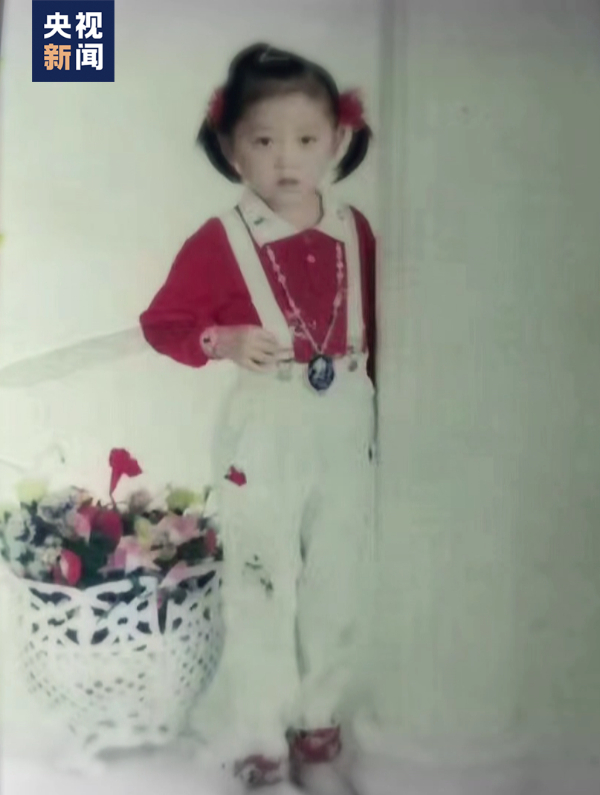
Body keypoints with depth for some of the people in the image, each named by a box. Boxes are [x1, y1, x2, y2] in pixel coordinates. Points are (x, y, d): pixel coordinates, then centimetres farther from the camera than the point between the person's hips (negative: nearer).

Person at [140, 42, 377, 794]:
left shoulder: (355, 233, 1)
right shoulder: (219, 243, -11)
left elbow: (375, 327, 10)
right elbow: (161, 323, -5)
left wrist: (378, 408, 8)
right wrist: (225, 340, -22)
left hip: (347, 431, 4)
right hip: (264, 435, -4)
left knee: (338, 588, 15)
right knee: (261, 591, 8)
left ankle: (319, 734, 36)